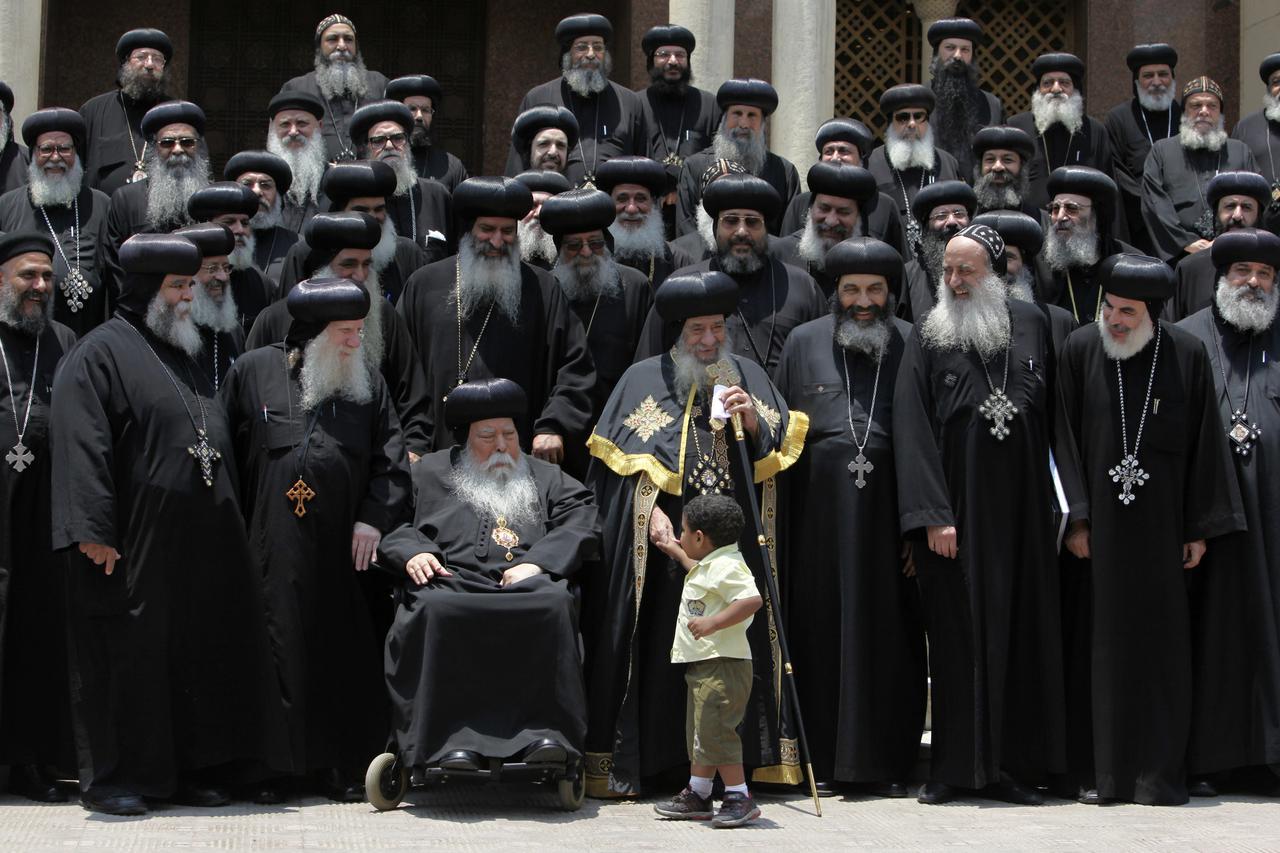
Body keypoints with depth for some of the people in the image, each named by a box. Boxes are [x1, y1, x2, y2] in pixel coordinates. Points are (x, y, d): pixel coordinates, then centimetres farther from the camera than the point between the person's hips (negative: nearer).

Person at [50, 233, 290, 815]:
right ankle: (110, 778, 6)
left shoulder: (180, 354, 19)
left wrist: (227, 519, 20)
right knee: (128, 653, -3)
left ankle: (187, 769, 18)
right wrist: (94, 529, -23)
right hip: (134, 543, -8)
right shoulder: (99, 354, -7)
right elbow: (81, 446, -16)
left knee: (196, 652, 9)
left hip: (198, 541, 8)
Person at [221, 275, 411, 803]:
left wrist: (374, 518, -6)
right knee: (279, 652, -2)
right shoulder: (254, 373, 4)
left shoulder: (368, 384, 12)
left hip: (343, 547, 2)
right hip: (272, 546, -2)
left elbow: (390, 459, 8)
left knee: (344, 654, 1)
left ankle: (343, 765, 7)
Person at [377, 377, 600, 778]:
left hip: (527, 584, 1)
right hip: (450, 581, 0)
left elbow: (581, 524, 12)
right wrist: (411, 551, -6)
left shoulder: (547, 478, 28)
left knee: (555, 603, -36)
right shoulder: (428, 473, 28)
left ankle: (547, 732, -40)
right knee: (435, 610, -38)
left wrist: (537, 562, -7)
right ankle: (455, 740, -41)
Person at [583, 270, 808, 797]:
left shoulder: (747, 376, 14)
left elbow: (777, 453, 12)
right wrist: (652, 512, -13)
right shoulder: (646, 378, 6)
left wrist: (752, 421, -8)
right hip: (666, 536, -2)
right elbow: (629, 460, 0)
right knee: (664, 649, -3)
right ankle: (657, 761, 2)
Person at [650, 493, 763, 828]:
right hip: (703, 664, 12)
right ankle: (697, 795, 25)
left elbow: (752, 599, -31)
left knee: (714, 731, -13)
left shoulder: (726, 566, -18)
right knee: (699, 733, 16)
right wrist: (676, 553, 49)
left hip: (722, 665, -12)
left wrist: (713, 623, -31)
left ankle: (739, 798, -8)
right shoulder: (710, 565, 17)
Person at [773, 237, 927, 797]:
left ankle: (885, 762, 9)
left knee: (888, 630, 0)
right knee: (821, 627, 2)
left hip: (889, 504, -1)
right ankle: (823, 759, 9)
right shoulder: (804, 343, 9)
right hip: (820, 505, 1)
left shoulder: (913, 346, 6)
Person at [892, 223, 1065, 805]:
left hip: (1020, 510, 2)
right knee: (957, 635, 0)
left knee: (1019, 632, 4)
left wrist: (1065, 502, 3)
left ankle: (1009, 767, 11)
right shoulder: (929, 336, 1)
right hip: (954, 510, -2)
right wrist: (932, 514, -14)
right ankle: (954, 768, 6)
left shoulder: (1030, 324, 7)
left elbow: (1053, 415, 9)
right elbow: (911, 426, -6)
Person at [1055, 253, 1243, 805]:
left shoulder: (1188, 355, -2)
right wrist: (1074, 518, -8)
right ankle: (1097, 769, 10)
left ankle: (1159, 769, 12)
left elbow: (1205, 445, 2)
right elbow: (1063, 437, -2)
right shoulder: (1080, 350, -3)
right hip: (1097, 527, 0)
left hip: (1160, 526, 0)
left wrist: (1200, 528, 1)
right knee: (1097, 643, 3)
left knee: (1161, 645, 4)